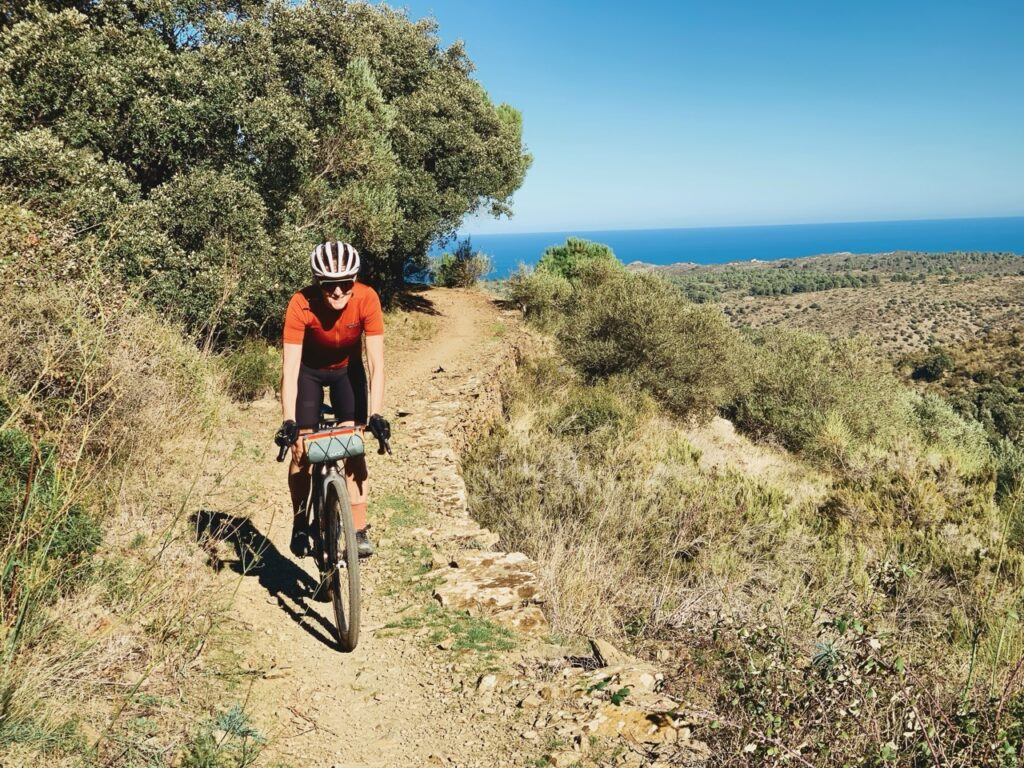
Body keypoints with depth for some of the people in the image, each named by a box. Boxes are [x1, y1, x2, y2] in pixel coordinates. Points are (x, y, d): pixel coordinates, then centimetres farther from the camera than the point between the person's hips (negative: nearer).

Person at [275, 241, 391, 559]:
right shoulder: (301, 305, -34)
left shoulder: (367, 299, -31)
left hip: (348, 369, 1)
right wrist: (288, 421, -42)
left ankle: (359, 531, -2)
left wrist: (376, 415, -36)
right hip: (310, 370, 0)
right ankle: (300, 525, 13)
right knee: (301, 449, -6)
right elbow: (290, 367, -35)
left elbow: (376, 363, -30)